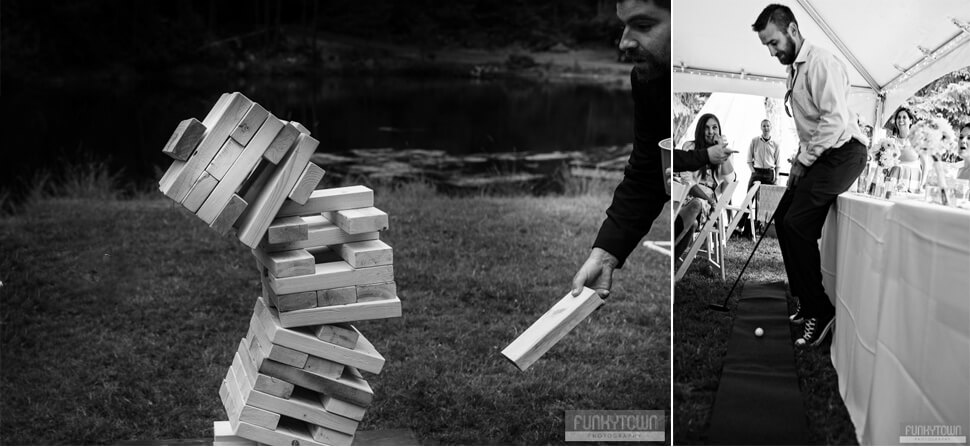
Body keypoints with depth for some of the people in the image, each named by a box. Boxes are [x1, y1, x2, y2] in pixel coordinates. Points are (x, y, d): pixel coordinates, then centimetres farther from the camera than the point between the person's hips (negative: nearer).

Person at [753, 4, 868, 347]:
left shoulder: (820, 63, -15)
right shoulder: (794, 69, 15)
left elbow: (834, 121, -22)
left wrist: (803, 161, -14)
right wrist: (800, 160, 9)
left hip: (842, 152, -10)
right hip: (817, 155, 10)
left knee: (798, 224, -18)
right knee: (783, 218, 9)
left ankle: (821, 312, -9)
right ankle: (807, 302, 18)